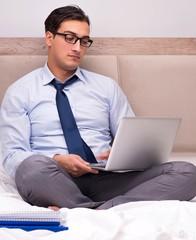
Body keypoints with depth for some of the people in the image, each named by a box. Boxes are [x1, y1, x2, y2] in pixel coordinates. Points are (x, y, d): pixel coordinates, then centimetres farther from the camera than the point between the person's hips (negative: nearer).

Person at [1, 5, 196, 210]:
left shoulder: (107, 87, 20)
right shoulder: (20, 92, 11)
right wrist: (57, 161, -17)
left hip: (105, 178, 4)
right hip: (56, 182, -3)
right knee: (33, 167, -41)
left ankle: (97, 212, -36)